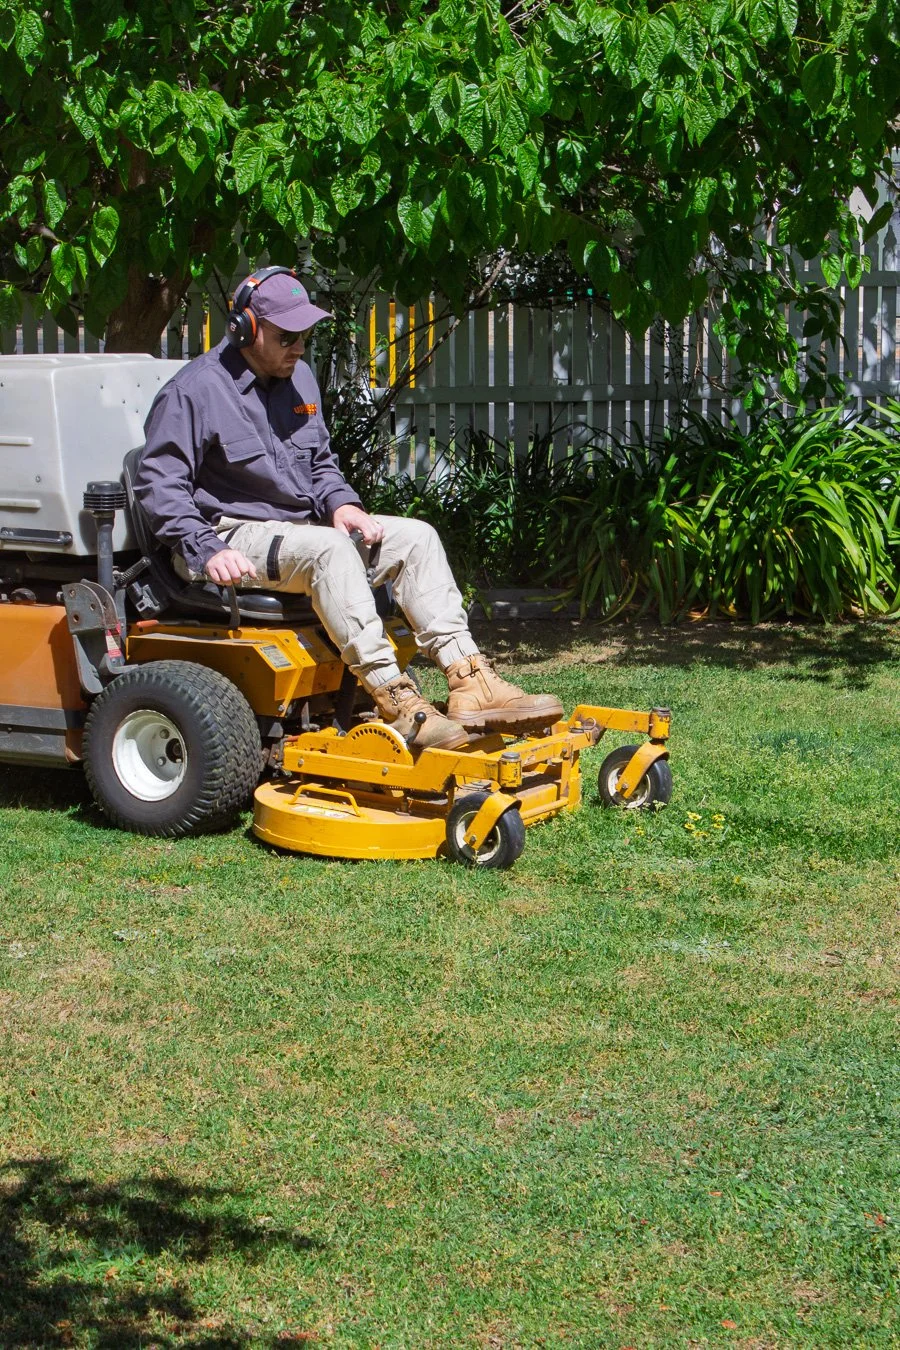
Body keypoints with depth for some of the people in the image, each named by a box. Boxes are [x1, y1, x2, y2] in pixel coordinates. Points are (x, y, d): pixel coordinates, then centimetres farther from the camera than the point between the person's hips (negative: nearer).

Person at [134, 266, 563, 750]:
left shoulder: (297, 378, 14)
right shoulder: (194, 391, -10)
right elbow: (159, 484, -15)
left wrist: (341, 502, 1)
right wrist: (207, 551, -27)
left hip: (303, 526, 8)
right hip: (234, 537, -8)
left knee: (415, 537, -9)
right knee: (330, 548, -36)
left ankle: (471, 684, -21)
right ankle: (396, 702, -41)